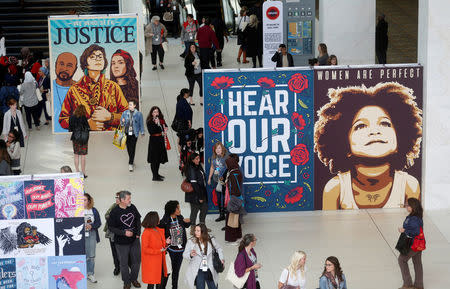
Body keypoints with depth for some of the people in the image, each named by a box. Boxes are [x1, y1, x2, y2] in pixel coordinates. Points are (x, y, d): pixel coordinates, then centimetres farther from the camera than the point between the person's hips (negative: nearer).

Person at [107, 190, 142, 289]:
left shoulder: (132, 207, -1)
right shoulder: (114, 212, -13)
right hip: (121, 243, -4)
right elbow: (111, 227, -10)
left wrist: (138, 233, 4)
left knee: (136, 261, 12)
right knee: (124, 263, 5)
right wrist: (124, 233, -19)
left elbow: (138, 220, 13)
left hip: (134, 240, 4)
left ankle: (134, 279, 32)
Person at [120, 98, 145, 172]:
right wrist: (123, 122, -13)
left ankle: (130, 164, -6)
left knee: (132, 148, -8)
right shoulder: (125, 113, 4)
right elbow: (121, 123, 10)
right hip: (127, 133, 3)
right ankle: (132, 161, 29)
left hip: (134, 133, -3)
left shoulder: (138, 114, -3)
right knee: (128, 148, 9)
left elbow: (141, 124, 4)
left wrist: (142, 132, 4)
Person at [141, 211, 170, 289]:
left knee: (162, 279, 12)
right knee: (151, 282, 3)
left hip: (160, 261, 8)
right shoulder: (146, 233, -19)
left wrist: (166, 242, -1)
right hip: (151, 262, -8)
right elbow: (145, 249, -20)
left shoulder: (159, 230, 6)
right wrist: (159, 251, -22)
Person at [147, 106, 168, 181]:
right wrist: (155, 124, -28)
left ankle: (157, 174, 27)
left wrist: (165, 128, 4)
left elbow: (165, 126, 27)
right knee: (154, 159, -5)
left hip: (161, 140, 7)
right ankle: (155, 176, -1)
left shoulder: (161, 120, 9)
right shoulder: (150, 121, -11)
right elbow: (151, 132, -22)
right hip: (154, 141, -7)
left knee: (159, 158, 15)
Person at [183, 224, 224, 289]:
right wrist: (190, 255, -30)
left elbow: (218, 249, 17)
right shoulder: (191, 241, -6)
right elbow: (185, 254, -8)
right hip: (198, 271, -2)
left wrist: (221, 259, 4)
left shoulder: (211, 240, -1)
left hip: (210, 270, 2)